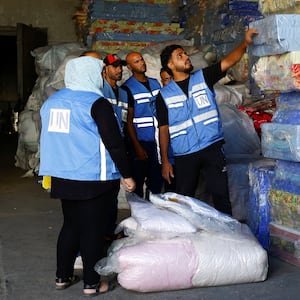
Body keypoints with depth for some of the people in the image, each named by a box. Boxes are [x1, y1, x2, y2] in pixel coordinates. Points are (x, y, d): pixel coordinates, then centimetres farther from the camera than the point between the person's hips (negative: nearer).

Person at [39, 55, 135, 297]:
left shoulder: (51, 102, 10)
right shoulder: (96, 103, -12)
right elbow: (114, 143, -15)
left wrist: (51, 172, 30)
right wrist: (127, 175, -7)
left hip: (62, 177, 7)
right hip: (94, 178, -7)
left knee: (71, 225, 18)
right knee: (93, 229, 2)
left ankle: (63, 277, 25)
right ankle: (92, 283, 10)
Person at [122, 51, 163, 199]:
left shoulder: (155, 83, 9)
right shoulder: (128, 88, -8)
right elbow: (128, 121, -9)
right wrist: (137, 147, -13)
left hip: (157, 141, 5)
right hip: (141, 142, -5)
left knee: (157, 182, 12)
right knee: (138, 184, 4)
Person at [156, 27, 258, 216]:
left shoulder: (203, 78, 6)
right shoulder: (164, 95, 4)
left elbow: (228, 62, -6)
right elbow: (164, 129, 4)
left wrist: (245, 43, -22)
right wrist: (165, 161, 0)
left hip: (212, 147, 0)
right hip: (184, 155, 1)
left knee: (221, 194, 0)